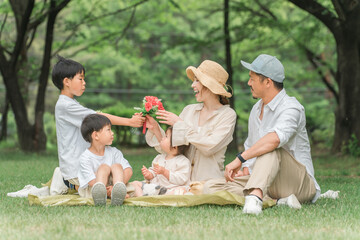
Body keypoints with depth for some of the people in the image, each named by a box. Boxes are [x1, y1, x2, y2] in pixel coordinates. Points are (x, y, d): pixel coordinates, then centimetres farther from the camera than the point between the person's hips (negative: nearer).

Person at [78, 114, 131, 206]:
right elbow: (92, 181, -19)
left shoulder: (113, 152, 5)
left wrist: (118, 187, -27)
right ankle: (99, 197, -56)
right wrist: (108, 192, -34)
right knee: (104, 167, -22)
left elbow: (128, 170, -7)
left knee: (117, 166, -16)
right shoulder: (85, 158, -9)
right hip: (90, 191, -4)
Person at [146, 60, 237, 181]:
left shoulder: (228, 115, -1)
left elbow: (209, 147, -14)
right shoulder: (189, 110, 13)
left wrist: (180, 124, -8)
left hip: (208, 181, -4)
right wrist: (154, 127, -5)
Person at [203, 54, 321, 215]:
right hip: (264, 185, 8)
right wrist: (243, 171, 8)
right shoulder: (256, 109, 16)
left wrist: (239, 159, -36)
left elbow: (275, 138, -36)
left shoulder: (291, 108, -14)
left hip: (299, 183, -8)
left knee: (271, 149, -36)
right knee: (210, 187, -11)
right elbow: (251, 148, 28)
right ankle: (276, 201, -23)